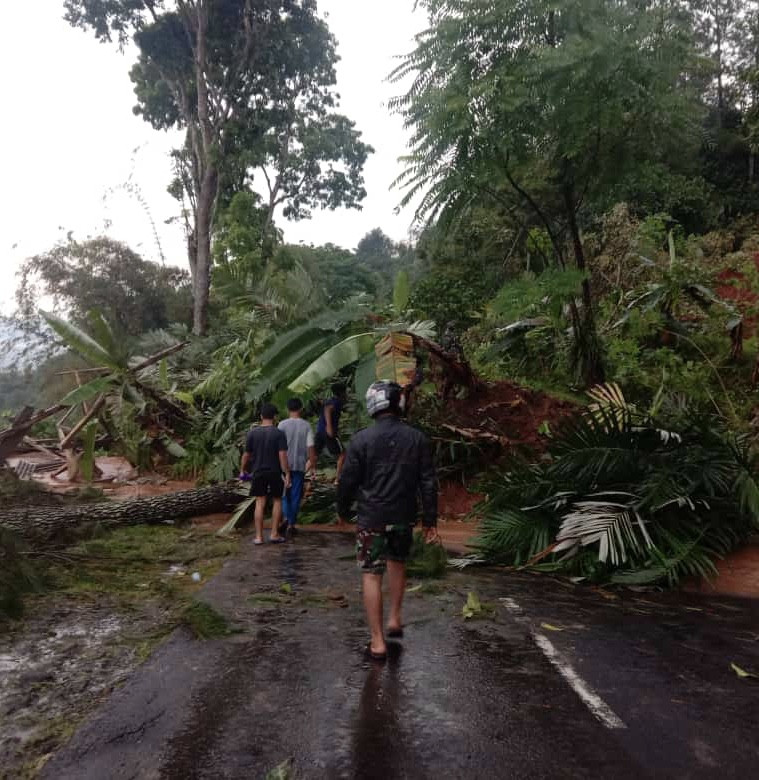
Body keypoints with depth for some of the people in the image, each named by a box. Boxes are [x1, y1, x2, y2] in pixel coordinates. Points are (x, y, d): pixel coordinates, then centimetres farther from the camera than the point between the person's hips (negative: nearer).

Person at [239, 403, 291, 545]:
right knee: (277, 501, 12)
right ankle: (274, 534, 10)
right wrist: (287, 474, -11)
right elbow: (282, 455, -15)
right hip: (275, 472, -2)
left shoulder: (253, 433, -1)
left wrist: (242, 470, 18)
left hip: (258, 472, 2)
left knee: (260, 503, 4)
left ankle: (259, 536, 4)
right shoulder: (279, 434, -9)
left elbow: (246, 454, 4)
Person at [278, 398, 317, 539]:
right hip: (300, 465, 0)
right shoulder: (306, 425, -5)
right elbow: (310, 447, -7)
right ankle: (291, 524, 11)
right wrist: (313, 464, 2)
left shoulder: (283, 424, -6)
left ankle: (286, 517, -2)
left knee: (285, 492, 16)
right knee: (296, 495, 8)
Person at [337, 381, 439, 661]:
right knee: (397, 563, 27)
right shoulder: (417, 438, -3)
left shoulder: (361, 439, -11)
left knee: (371, 575, 6)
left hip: (371, 519, -3)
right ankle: (395, 619, 32)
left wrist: (342, 510, 11)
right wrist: (430, 521, 5)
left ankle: (378, 642, 9)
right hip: (404, 517, 3)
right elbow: (428, 483, -2)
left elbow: (348, 481, -5)